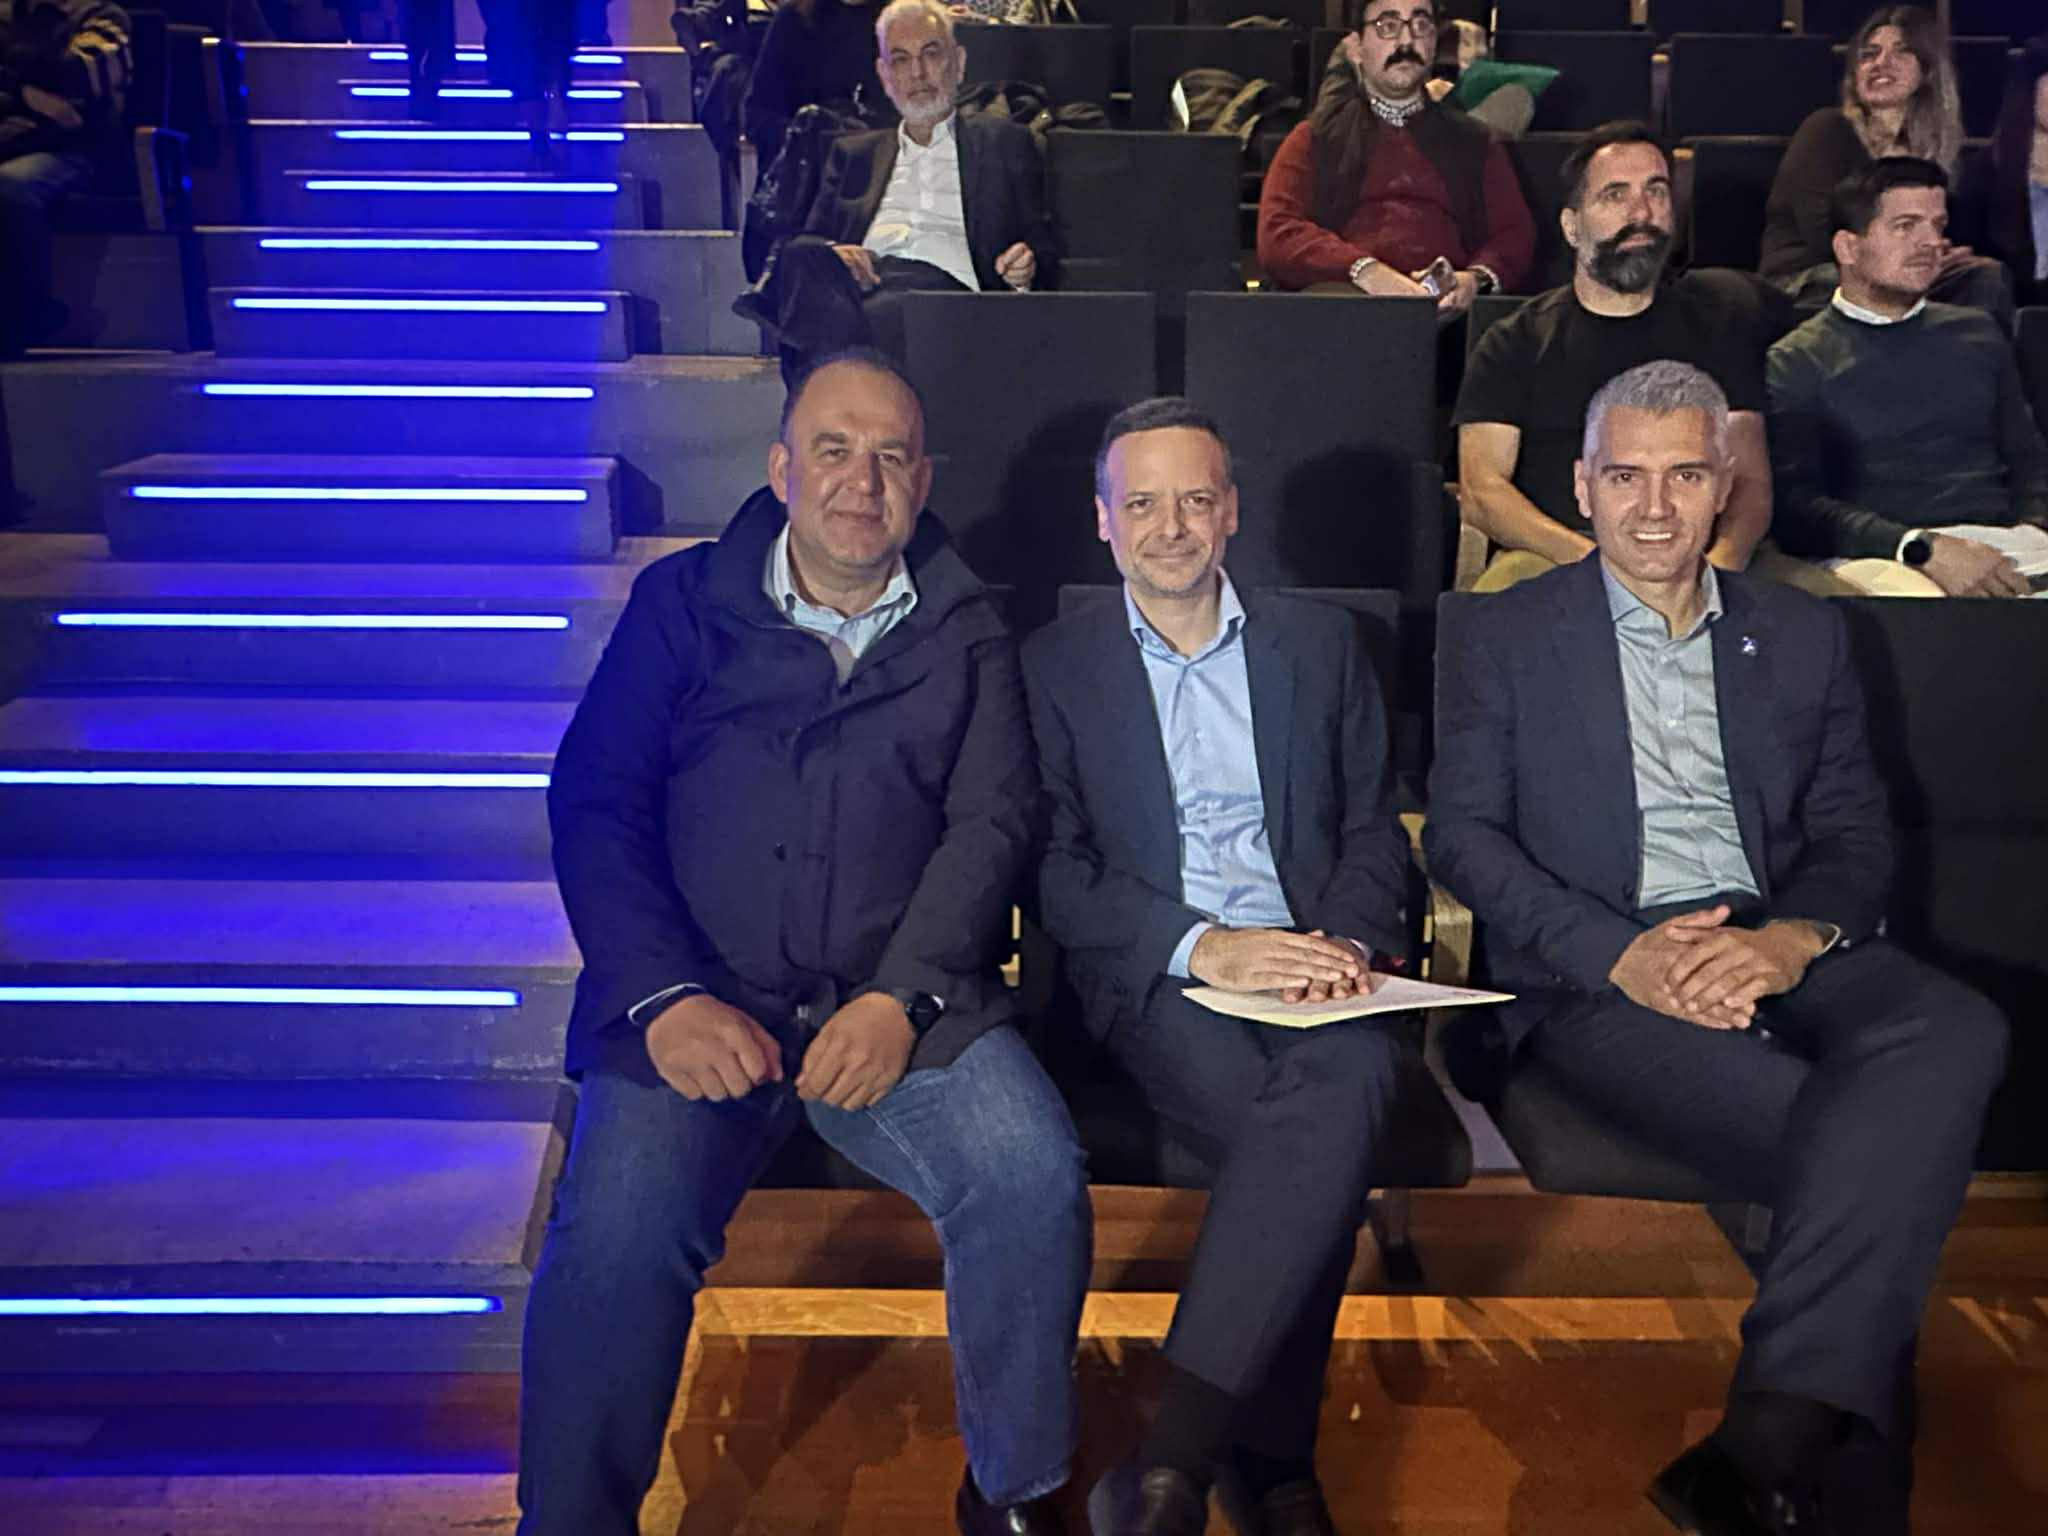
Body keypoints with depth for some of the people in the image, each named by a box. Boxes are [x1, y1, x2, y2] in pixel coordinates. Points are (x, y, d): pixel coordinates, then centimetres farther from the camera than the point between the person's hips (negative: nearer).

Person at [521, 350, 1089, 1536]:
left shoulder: (967, 631, 15)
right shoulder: (683, 603, 12)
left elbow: (993, 822, 4)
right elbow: (596, 805, 4)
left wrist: (899, 999, -13)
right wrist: (666, 997, -12)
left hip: (908, 1005, 1)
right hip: (701, 1002, 0)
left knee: (1036, 1176, -24)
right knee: (618, 1228, -26)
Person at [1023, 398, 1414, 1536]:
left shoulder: (1322, 643, 18)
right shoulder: (1057, 665, 11)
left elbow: (1376, 830, 15)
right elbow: (1059, 876, 1)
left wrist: (1346, 939, -8)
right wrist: (1202, 948, -15)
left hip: (1310, 964, 2)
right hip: (1153, 978, -2)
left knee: (1354, 1074, -34)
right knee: (1312, 1135, -33)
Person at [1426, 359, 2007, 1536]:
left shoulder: (1806, 635, 19)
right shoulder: (1501, 640, 11)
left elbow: (1857, 833, 13)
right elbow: (1464, 837, 2)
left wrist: (1797, 938, -12)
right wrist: (1622, 955, -14)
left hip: (1782, 949, 4)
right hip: (1598, 974, -3)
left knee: (1955, 1031, -32)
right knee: (1866, 1156, -30)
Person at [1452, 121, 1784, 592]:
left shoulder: (1713, 324, 21)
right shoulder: (1516, 342, 15)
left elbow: (1749, 478, 13)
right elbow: (1480, 491, 2)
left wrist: (1722, 559, -12)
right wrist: (1587, 557, -16)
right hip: (1547, 558, -1)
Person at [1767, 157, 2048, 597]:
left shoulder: (1977, 333, 23)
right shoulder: (1796, 363, 7)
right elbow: (1795, 508, -4)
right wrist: (1922, 548, -17)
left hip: (2001, 542, 5)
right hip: (1878, 557, -5)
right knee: (1912, 594, -39)